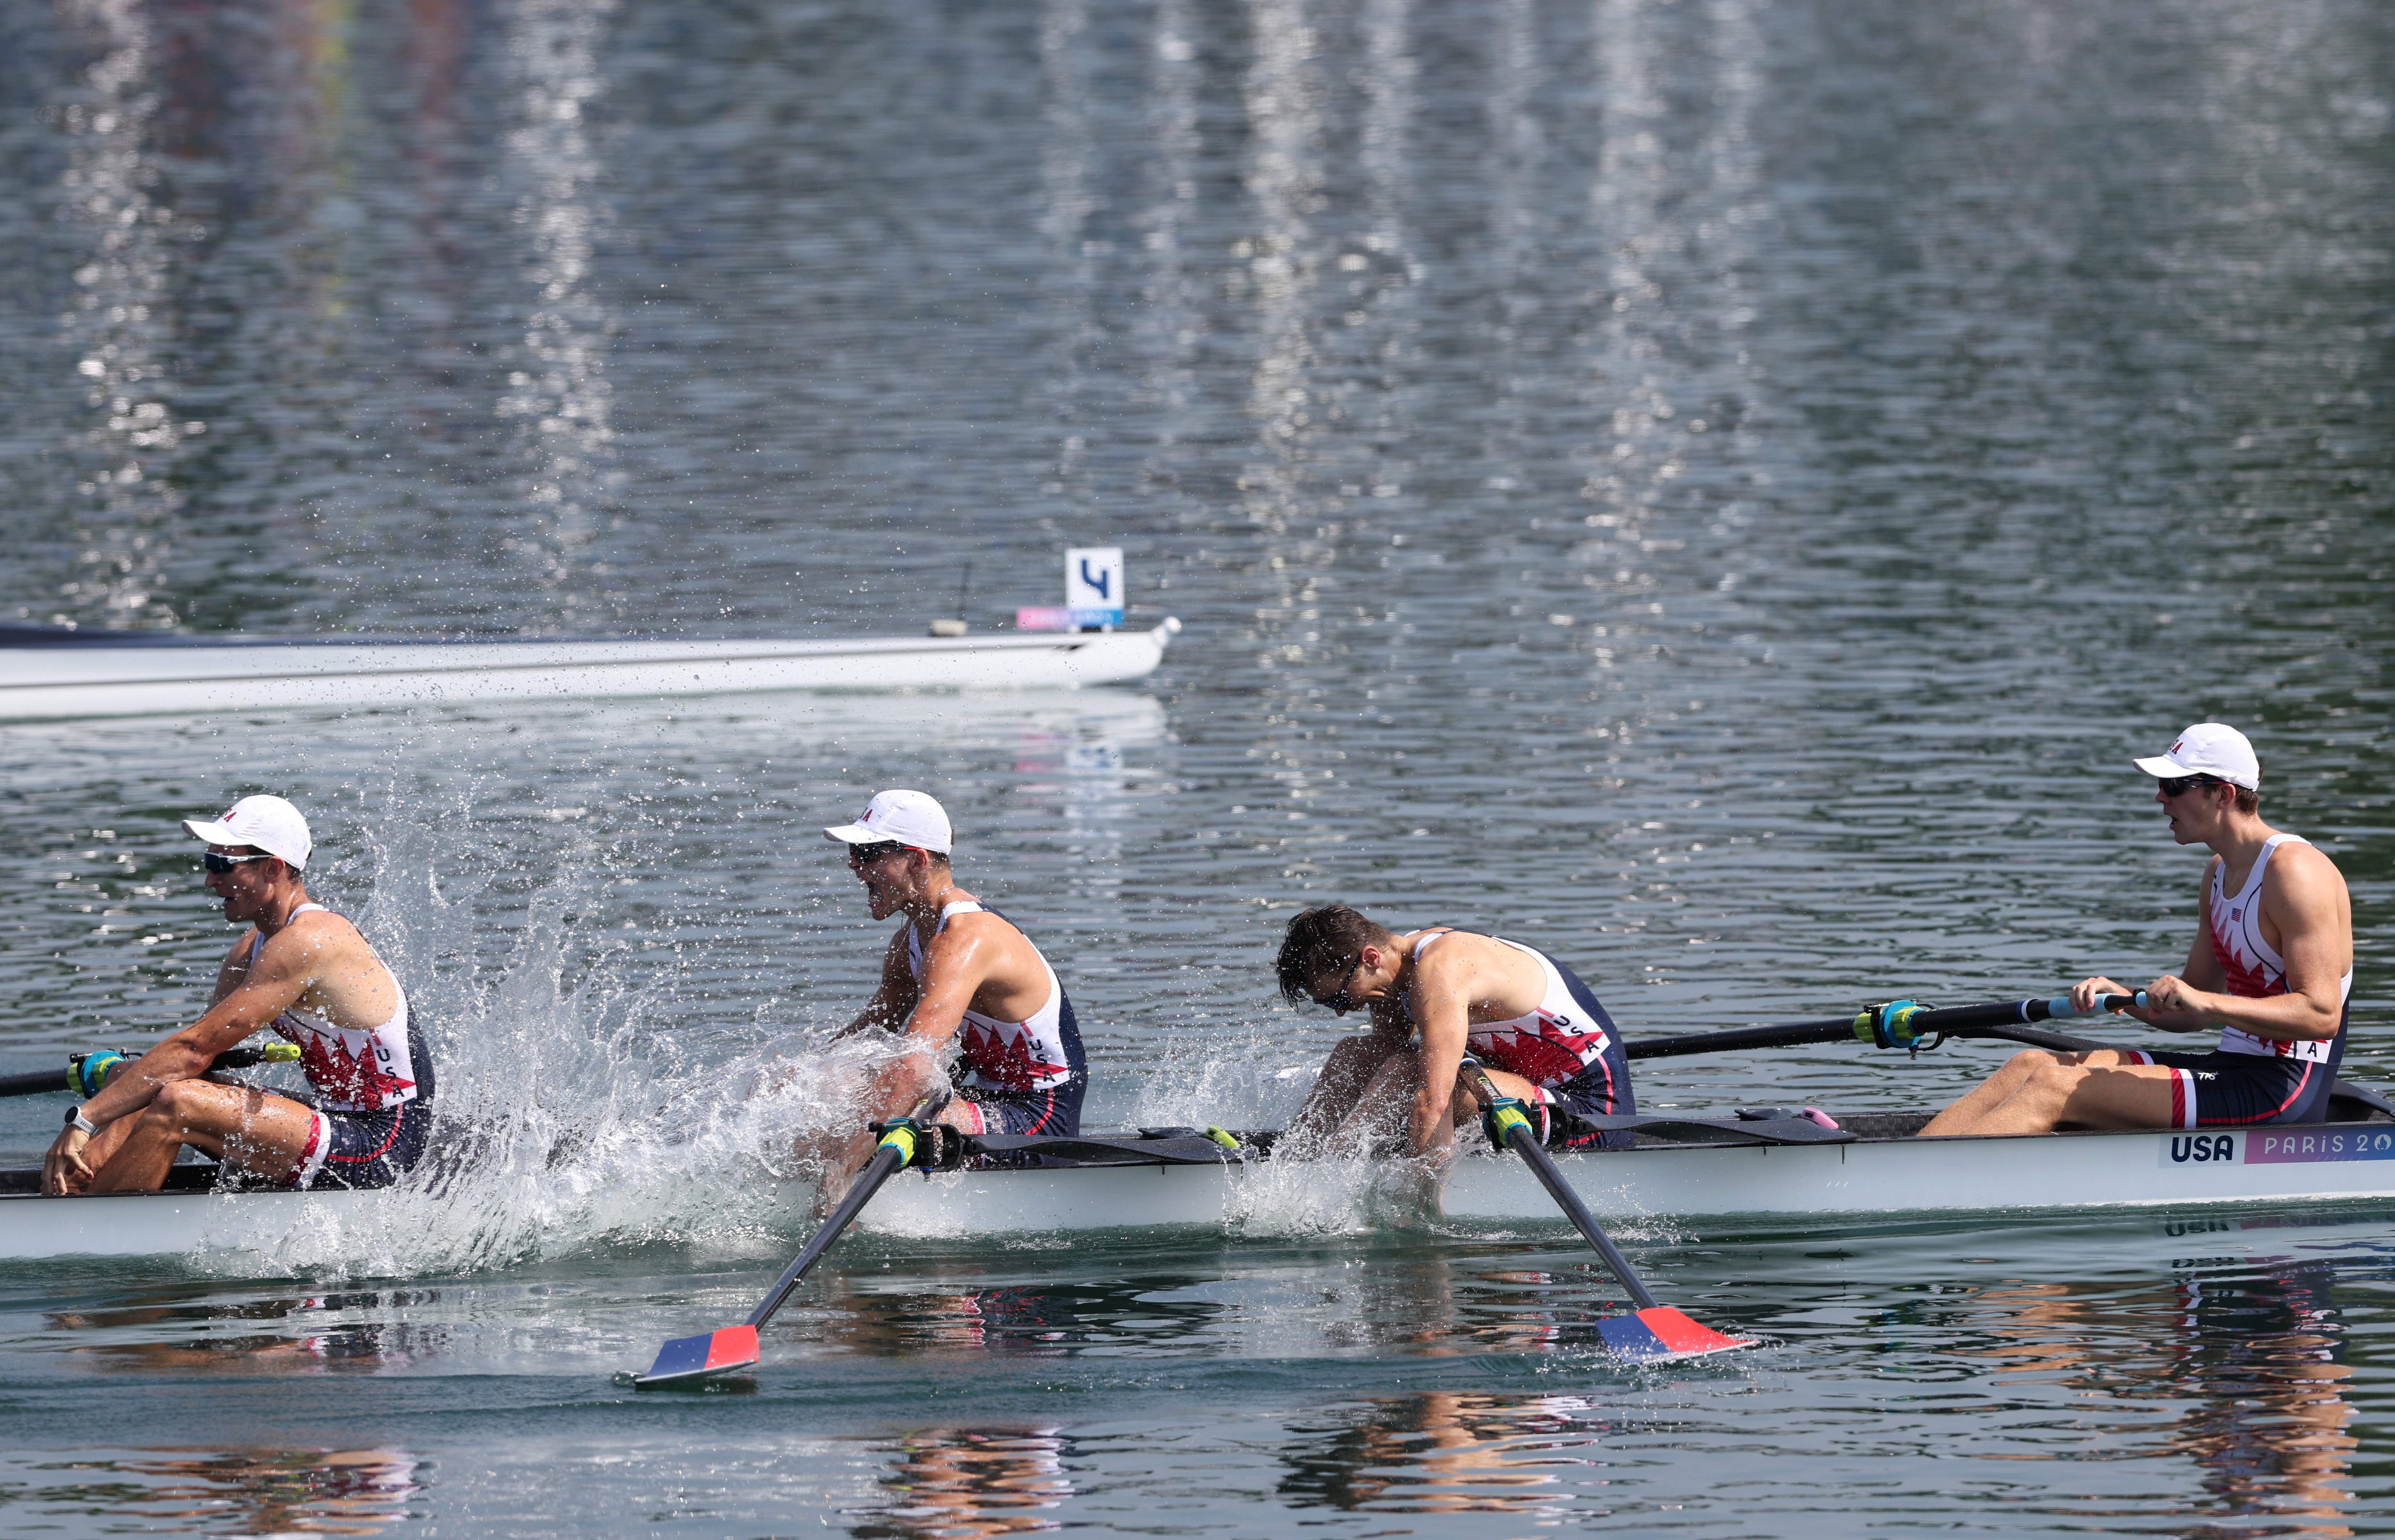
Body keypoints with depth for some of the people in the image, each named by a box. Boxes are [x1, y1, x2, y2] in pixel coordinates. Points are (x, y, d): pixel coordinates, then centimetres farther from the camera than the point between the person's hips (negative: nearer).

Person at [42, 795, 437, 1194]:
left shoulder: (306, 943, -20)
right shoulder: (253, 948, 11)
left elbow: (195, 1049, -22)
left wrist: (85, 1119, -21)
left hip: (380, 1147, -10)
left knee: (174, 1104, -24)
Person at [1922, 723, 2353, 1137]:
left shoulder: (2295, 871, -15)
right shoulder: (2220, 873, 16)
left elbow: (2322, 1014, -22)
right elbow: (2191, 1013, 21)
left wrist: (2206, 1002, -29)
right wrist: (2123, 997, 1)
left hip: (2284, 1093, -9)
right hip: (2233, 1065, 9)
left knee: (2054, 1088, -18)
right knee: (2030, 1066, 0)